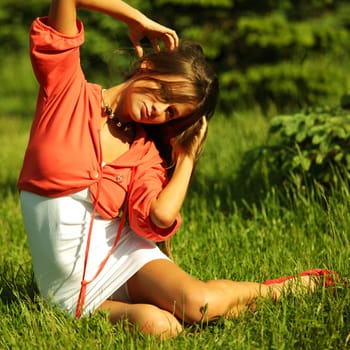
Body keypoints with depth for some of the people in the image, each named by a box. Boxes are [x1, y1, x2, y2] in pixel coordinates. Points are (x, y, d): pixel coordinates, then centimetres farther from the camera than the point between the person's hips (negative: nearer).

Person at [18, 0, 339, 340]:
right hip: (71, 289, -3)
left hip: (124, 258, 3)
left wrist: (187, 157, -3)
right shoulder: (67, 89, -3)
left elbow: (160, 216, -17)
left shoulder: (145, 152, 5)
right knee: (156, 325, -34)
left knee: (201, 303, -27)